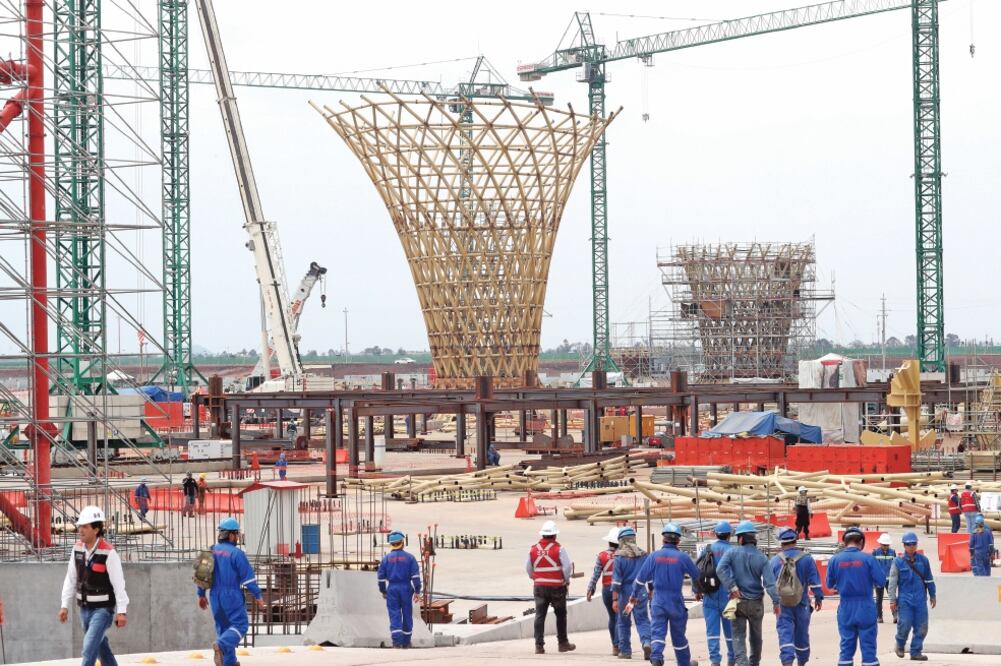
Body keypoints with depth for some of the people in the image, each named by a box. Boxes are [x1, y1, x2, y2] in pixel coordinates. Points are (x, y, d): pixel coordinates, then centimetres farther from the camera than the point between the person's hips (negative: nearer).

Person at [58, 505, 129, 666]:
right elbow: (70, 579, 8)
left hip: (103, 609, -7)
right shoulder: (77, 549, 0)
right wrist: (65, 606, 7)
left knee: (90, 647, -16)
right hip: (85, 608, 7)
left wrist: (121, 612, -17)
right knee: (101, 646, 19)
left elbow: (119, 584, -16)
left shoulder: (108, 553, -18)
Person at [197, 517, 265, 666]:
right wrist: (258, 596, -5)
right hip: (232, 595, -7)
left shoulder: (211, 551, 6)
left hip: (215, 596, 7)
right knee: (240, 625, -1)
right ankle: (221, 645, -26)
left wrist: (201, 595, 21)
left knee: (223, 626, 15)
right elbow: (248, 577, -12)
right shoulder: (236, 553, -13)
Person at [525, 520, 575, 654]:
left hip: (539, 587, 3)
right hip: (557, 587, -3)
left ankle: (539, 645, -4)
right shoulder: (559, 549, -9)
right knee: (561, 615, 11)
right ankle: (563, 643, 18)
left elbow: (528, 568, 10)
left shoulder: (533, 549, 2)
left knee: (540, 615, 3)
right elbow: (567, 566, -12)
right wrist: (566, 580, 5)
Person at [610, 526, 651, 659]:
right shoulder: (643, 555, 4)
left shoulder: (620, 557, -7)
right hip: (641, 593, 2)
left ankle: (625, 651, 15)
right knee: (642, 620, 4)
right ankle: (646, 642, -21)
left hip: (625, 593, -2)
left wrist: (615, 599, -9)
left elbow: (616, 580, -9)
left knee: (624, 622, 11)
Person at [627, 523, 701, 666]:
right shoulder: (682, 557, -5)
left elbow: (640, 578, 4)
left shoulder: (654, 556, 0)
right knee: (678, 634, 13)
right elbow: (696, 576, 10)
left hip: (658, 601, 0)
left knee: (658, 631, -3)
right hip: (676, 600, 0)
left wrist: (633, 598, 16)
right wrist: (697, 591, 32)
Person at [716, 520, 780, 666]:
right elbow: (769, 581, -10)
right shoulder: (761, 557, -4)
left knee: (739, 637, -1)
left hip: (738, 600, -2)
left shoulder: (732, 553, -7)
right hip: (756, 602, 2)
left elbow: (721, 569, -22)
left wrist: (732, 587, -17)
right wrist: (776, 602, -8)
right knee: (755, 636, 19)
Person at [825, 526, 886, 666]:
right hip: (866, 608, -2)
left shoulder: (834, 560, -4)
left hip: (846, 608, 2)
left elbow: (829, 585, 4)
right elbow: (881, 581, -9)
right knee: (868, 647, 4)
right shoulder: (868, 559, -10)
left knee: (846, 647, 10)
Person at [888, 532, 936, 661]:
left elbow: (929, 580, 15)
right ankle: (900, 645, 18)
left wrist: (932, 596, 17)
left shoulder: (923, 560, 7)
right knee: (905, 624, -9)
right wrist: (893, 600, -5)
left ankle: (916, 652, 11)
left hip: (920, 599, 3)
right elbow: (892, 582, -1)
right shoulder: (898, 562, -2)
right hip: (905, 599, -3)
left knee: (921, 627, 1)